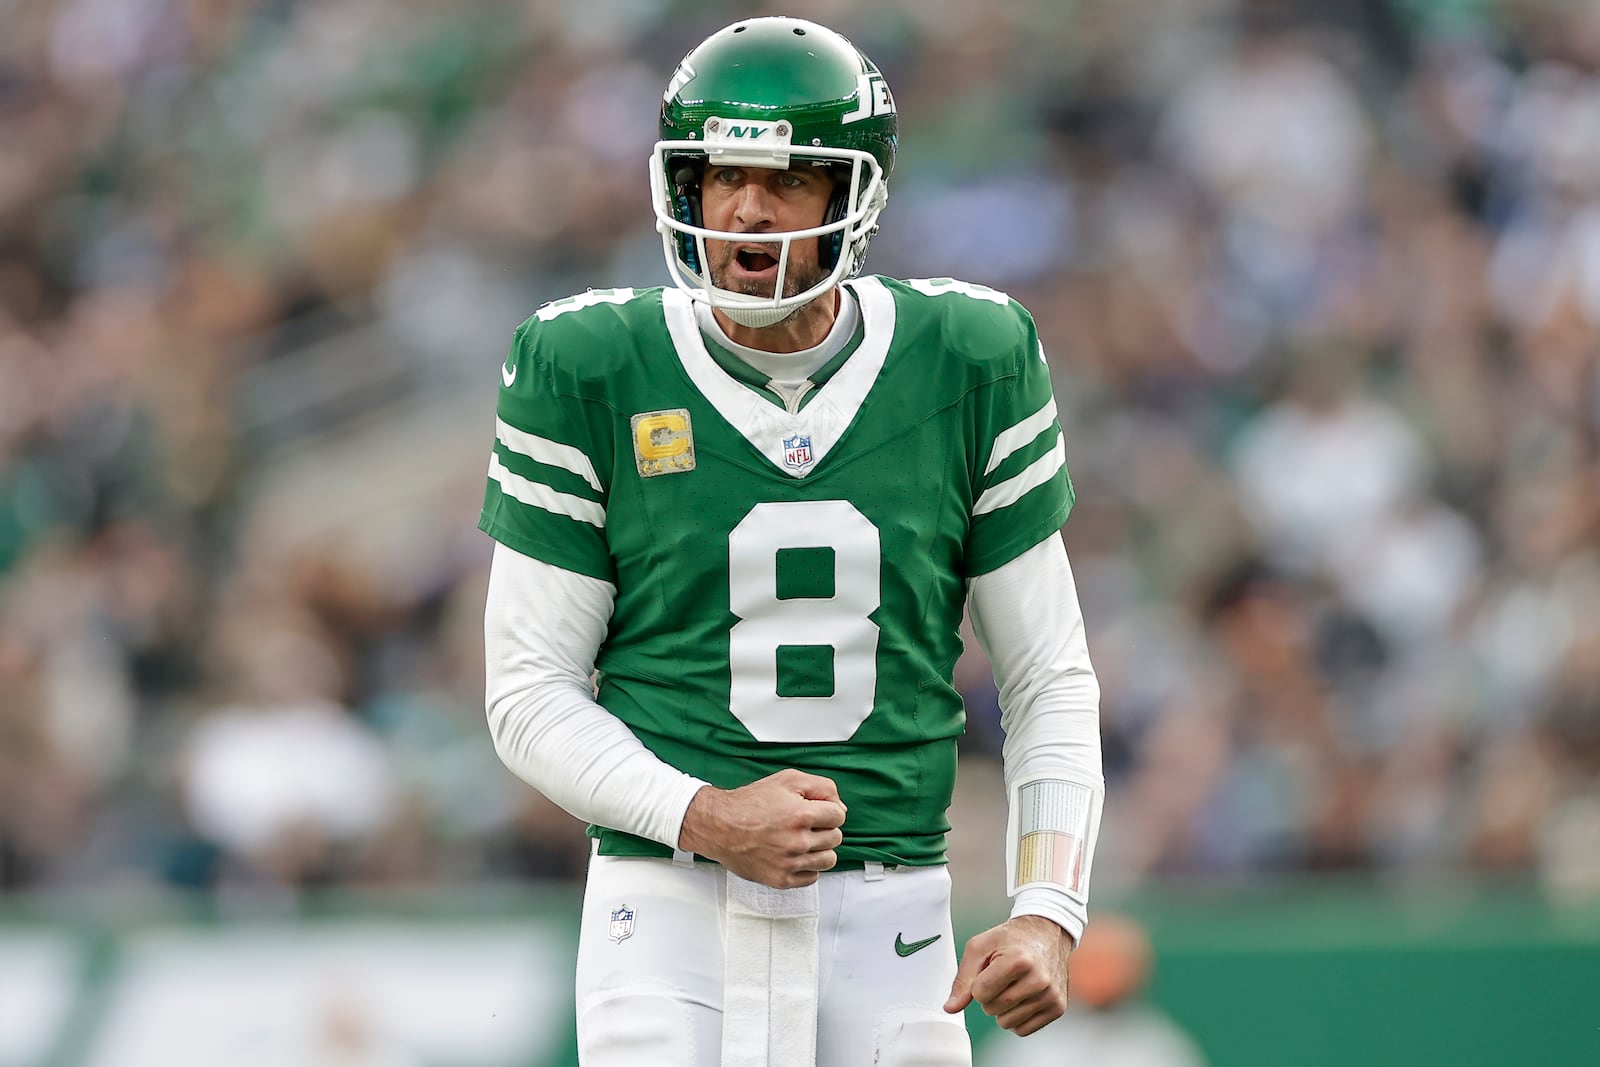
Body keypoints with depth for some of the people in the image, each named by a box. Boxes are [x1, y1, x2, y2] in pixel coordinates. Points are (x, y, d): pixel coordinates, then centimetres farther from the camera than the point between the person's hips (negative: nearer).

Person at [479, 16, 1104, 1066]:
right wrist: (708, 821, -15)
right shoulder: (592, 373, -3)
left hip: (886, 921, 2)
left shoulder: (969, 365, 2)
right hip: (670, 906, -2)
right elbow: (531, 692, 0)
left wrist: (1048, 911, -6)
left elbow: (1051, 682, 7)